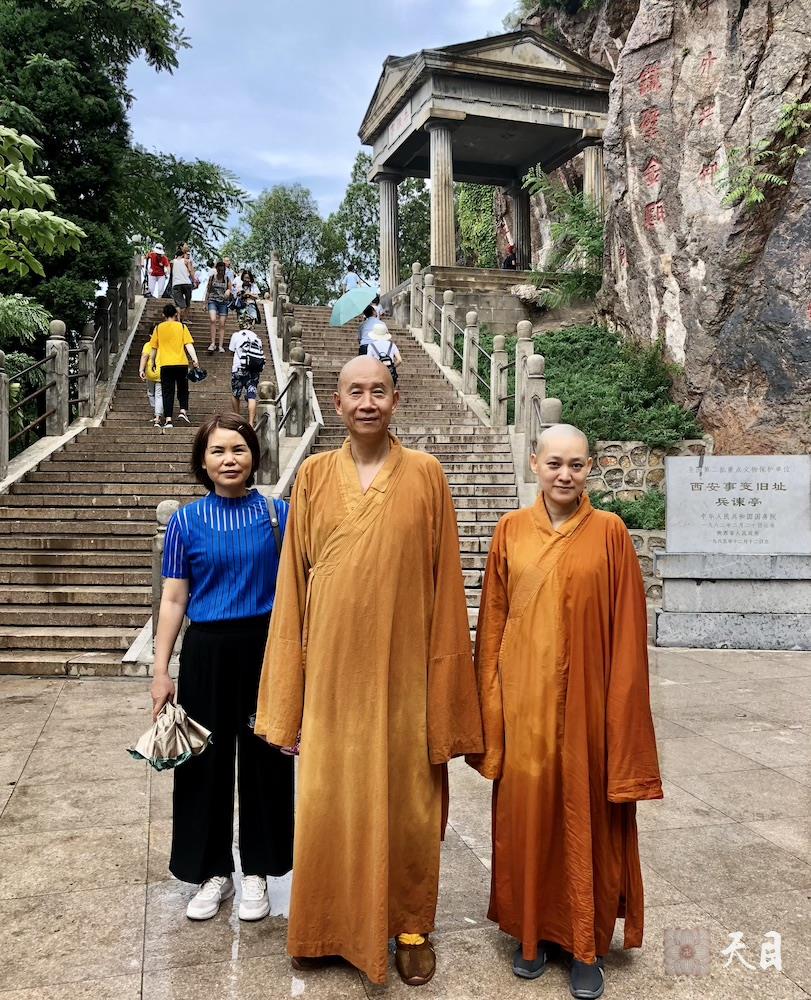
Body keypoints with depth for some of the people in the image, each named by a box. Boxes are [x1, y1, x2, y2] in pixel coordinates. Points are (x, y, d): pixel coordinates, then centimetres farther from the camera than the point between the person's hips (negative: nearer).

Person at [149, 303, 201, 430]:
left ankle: (168, 420, -6)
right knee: (183, 389, 17)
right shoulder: (182, 326, 3)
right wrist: (195, 359, -9)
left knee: (167, 392, 2)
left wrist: (152, 362, 21)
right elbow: (188, 344, -6)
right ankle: (183, 411, -2)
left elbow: (153, 348, 10)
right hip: (181, 363, 0)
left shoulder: (158, 328, 6)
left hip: (165, 364, 1)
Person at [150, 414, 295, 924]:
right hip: (208, 652, 1)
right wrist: (162, 670, -2)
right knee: (207, 761, 9)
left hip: (266, 648, 0)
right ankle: (214, 872, 27)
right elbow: (174, 600, 2)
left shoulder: (278, 514, 0)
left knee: (264, 759, 8)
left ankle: (257, 872, 25)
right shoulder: (187, 521, 1)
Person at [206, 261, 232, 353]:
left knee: (222, 324, 0)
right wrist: (205, 303, 8)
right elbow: (208, 290, 12)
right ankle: (213, 343, -18)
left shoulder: (227, 279, 6)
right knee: (213, 320, -23)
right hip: (213, 301, -1)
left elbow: (230, 290, 12)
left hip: (223, 303, 1)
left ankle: (221, 346, 6)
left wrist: (228, 292, -12)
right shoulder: (212, 277, 6)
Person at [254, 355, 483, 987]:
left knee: (407, 800, 10)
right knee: (327, 799, 11)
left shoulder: (425, 475, -3)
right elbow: (295, 579, 4)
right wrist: (291, 678, 2)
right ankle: (327, 926, 33)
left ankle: (412, 926, 31)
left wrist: (445, 672, -4)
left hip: (401, 667, -1)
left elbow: (445, 581, -2)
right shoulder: (314, 475, 2)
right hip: (332, 667, 2)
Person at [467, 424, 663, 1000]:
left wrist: (619, 711, -7)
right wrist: (492, 703, 1)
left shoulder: (609, 532, -3)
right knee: (526, 812, 10)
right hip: (524, 699, 2)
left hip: (585, 699, -1)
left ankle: (588, 946, 26)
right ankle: (534, 931, 30)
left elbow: (627, 630, -3)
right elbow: (493, 622, 4)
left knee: (586, 816, 8)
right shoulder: (512, 531, 2)